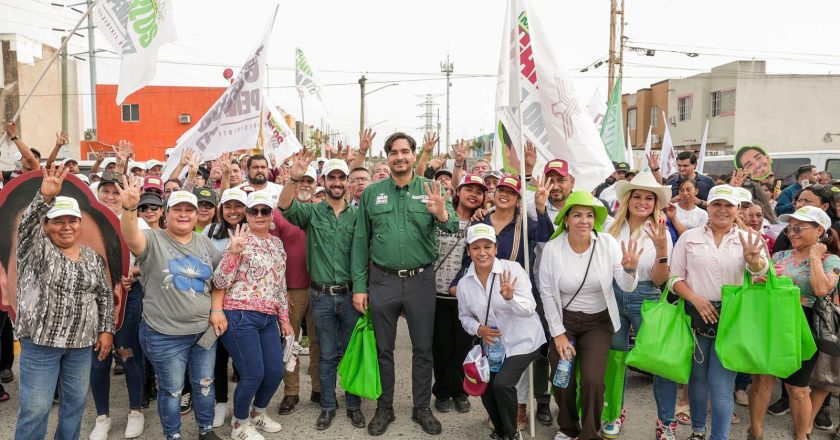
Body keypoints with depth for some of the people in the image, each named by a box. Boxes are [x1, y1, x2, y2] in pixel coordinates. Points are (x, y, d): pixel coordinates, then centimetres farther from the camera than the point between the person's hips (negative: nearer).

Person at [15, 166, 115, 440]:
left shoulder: (93, 258, 7)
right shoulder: (35, 249, -3)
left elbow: (105, 296, 12)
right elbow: (27, 224, -23)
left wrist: (106, 329, 4)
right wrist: (45, 197, -39)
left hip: (82, 343, 4)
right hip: (40, 343, -4)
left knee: (76, 402, 13)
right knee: (35, 408, 1)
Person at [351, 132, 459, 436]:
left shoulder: (430, 189, -1)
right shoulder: (372, 193, 2)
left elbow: (453, 226, -14)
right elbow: (360, 242, 3)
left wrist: (441, 214, -37)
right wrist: (359, 286, -1)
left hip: (421, 280, 0)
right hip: (382, 281, 1)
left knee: (423, 348, 11)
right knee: (383, 349, 12)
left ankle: (422, 408, 28)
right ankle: (384, 408, 28)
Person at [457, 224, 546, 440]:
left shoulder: (513, 269, -19)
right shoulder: (464, 283, -6)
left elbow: (529, 309, -23)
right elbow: (464, 316, 9)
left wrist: (510, 297, -42)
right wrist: (478, 329, -12)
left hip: (523, 341, -5)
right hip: (493, 345, 5)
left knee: (502, 383, -20)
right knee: (485, 390, 4)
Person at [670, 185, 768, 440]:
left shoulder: (748, 239, 2)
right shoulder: (689, 237, 3)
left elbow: (761, 270, -17)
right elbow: (675, 278, 2)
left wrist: (753, 259, -41)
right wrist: (696, 299, -15)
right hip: (697, 315, 1)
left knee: (722, 384, -2)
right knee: (698, 378, 14)